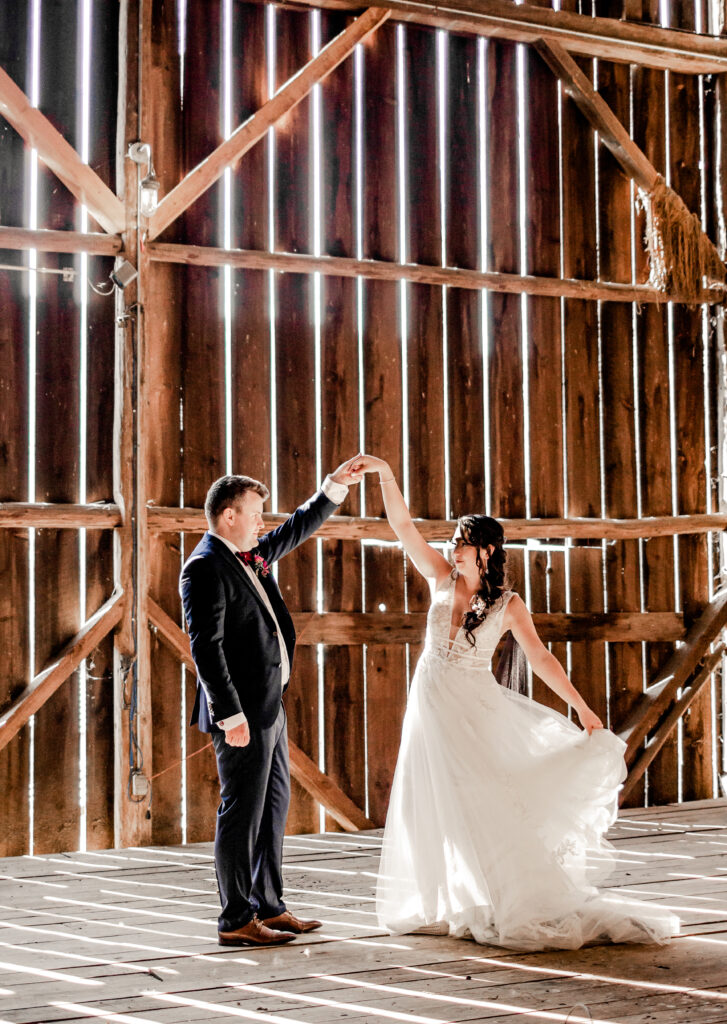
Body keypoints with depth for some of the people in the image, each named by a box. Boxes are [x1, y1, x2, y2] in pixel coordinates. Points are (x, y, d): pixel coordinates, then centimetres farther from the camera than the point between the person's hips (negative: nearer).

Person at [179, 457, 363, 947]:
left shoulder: (251, 556, 14)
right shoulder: (205, 568, -15)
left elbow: (297, 529, 30)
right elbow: (206, 647, -21)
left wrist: (335, 487, 21)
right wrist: (231, 716, -24)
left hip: (269, 706, 10)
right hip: (242, 712, -10)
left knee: (274, 804, 15)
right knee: (242, 812, -5)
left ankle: (268, 906, 24)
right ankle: (237, 920, 1)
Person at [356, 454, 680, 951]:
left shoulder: (508, 605, -6)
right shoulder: (443, 579, 1)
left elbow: (541, 658, -6)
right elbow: (404, 526, -3)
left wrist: (583, 708, -9)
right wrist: (385, 474, -14)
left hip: (475, 709, -4)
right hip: (432, 705, 4)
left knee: (484, 804, -3)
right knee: (439, 808, 8)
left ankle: (517, 904, 6)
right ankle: (451, 905, 18)